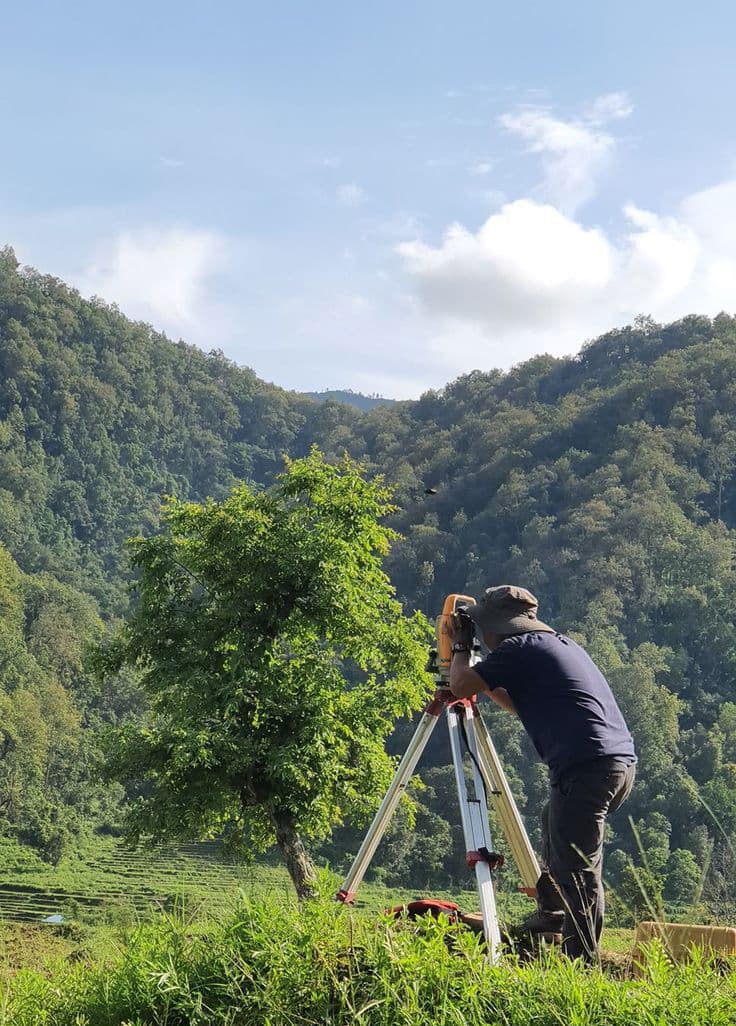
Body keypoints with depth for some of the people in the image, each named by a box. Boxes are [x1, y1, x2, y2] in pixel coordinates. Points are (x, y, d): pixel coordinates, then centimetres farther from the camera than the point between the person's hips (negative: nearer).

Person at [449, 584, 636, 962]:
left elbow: (461, 685, -2)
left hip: (586, 767, -10)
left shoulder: (519, 647, -2)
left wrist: (460, 647, 15)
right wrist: (489, 686, 36)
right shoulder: (562, 644, 25)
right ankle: (551, 914, 39)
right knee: (554, 820, 30)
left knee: (578, 871, -6)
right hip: (622, 763, 10)